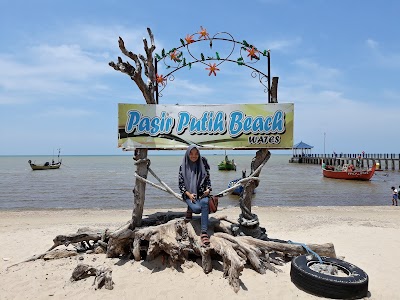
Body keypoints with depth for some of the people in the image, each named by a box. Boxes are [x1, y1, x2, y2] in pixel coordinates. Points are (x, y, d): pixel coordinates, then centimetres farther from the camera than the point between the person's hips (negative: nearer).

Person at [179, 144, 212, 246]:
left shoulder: (203, 165, 1)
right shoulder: (183, 167, -2)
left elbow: (208, 180, 8)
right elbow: (181, 184, -1)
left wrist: (208, 189, -11)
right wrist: (189, 194, -15)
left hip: (202, 193, 1)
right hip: (189, 194, -1)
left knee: (205, 203, -33)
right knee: (197, 208, -30)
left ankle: (204, 232, -33)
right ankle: (190, 209, 9)